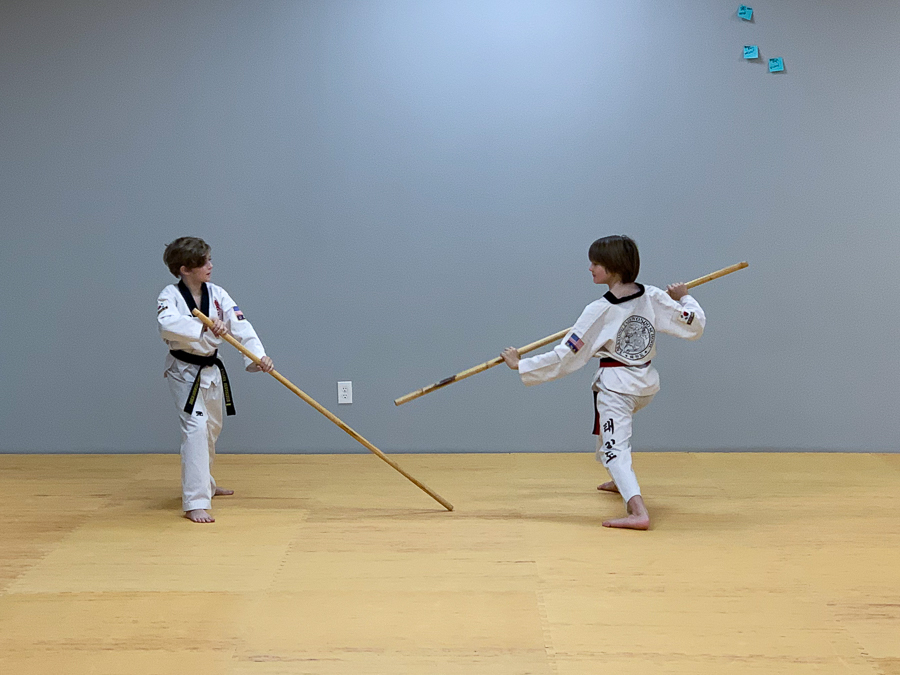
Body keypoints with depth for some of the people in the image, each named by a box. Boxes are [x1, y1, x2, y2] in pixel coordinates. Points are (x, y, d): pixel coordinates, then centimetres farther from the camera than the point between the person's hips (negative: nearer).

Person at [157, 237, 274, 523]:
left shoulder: (217, 294, -6)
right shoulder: (170, 296, -19)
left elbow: (240, 325, -14)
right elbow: (168, 324, -40)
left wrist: (259, 354, -28)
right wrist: (205, 326, -46)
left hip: (212, 370, 7)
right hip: (185, 372, -7)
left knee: (211, 428, 22)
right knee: (195, 427, -20)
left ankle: (204, 484, 46)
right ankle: (195, 503, -18)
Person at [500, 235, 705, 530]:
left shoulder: (600, 311, -19)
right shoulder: (653, 297, -6)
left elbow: (566, 356, -17)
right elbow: (694, 325, 1)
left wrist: (521, 366, -8)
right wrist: (684, 297, 20)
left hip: (616, 386, -7)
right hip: (647, 384, 8)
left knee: (615, 449, -9)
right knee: (613, 428, 34)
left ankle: (638, 511, -29)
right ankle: (622, 482, 47)